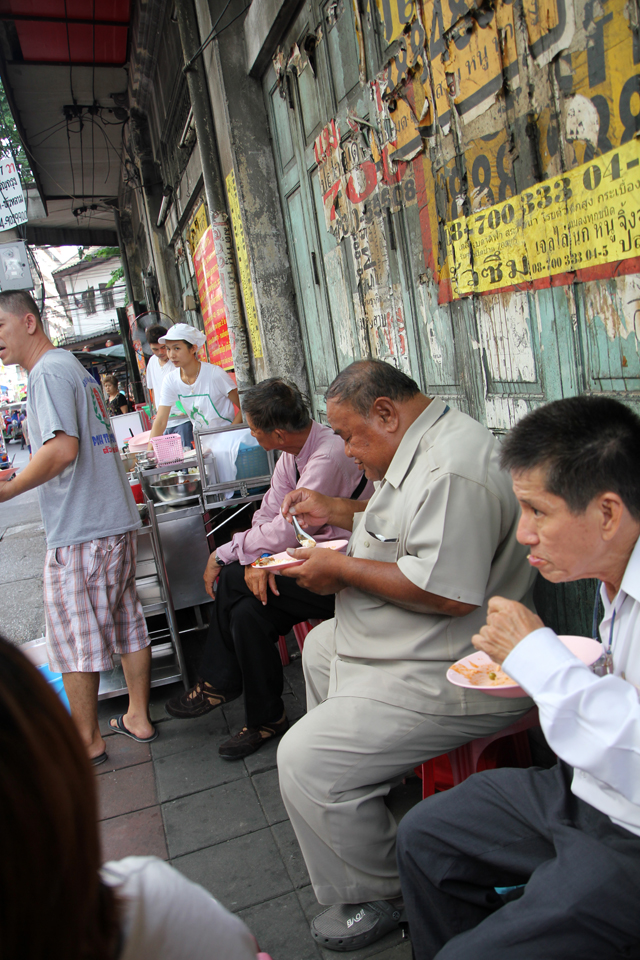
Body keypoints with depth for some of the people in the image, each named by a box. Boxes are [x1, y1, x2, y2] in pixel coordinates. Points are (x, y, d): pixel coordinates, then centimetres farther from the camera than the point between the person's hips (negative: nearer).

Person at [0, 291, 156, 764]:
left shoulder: (48, 372, -11)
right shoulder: (75, 366, 17)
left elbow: (62, 448, -24)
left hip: (79, 533, -9)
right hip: (119, 521, 9)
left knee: (75, 640, 5)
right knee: (127, 623, 16)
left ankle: (88, 742, 19)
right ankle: (139, 718, 28)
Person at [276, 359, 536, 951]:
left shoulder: (452, 468, -26)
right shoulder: (424, 447, 10)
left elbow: (447, 590, -32)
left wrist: (342, 570, -21)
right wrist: (336, 512, 13)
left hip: (450, 678, -12)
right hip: (412, 646, 12)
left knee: (305, 759, -16)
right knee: (321, 646, 30)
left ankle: (374, 898, 9)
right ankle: (355, 781, 46)